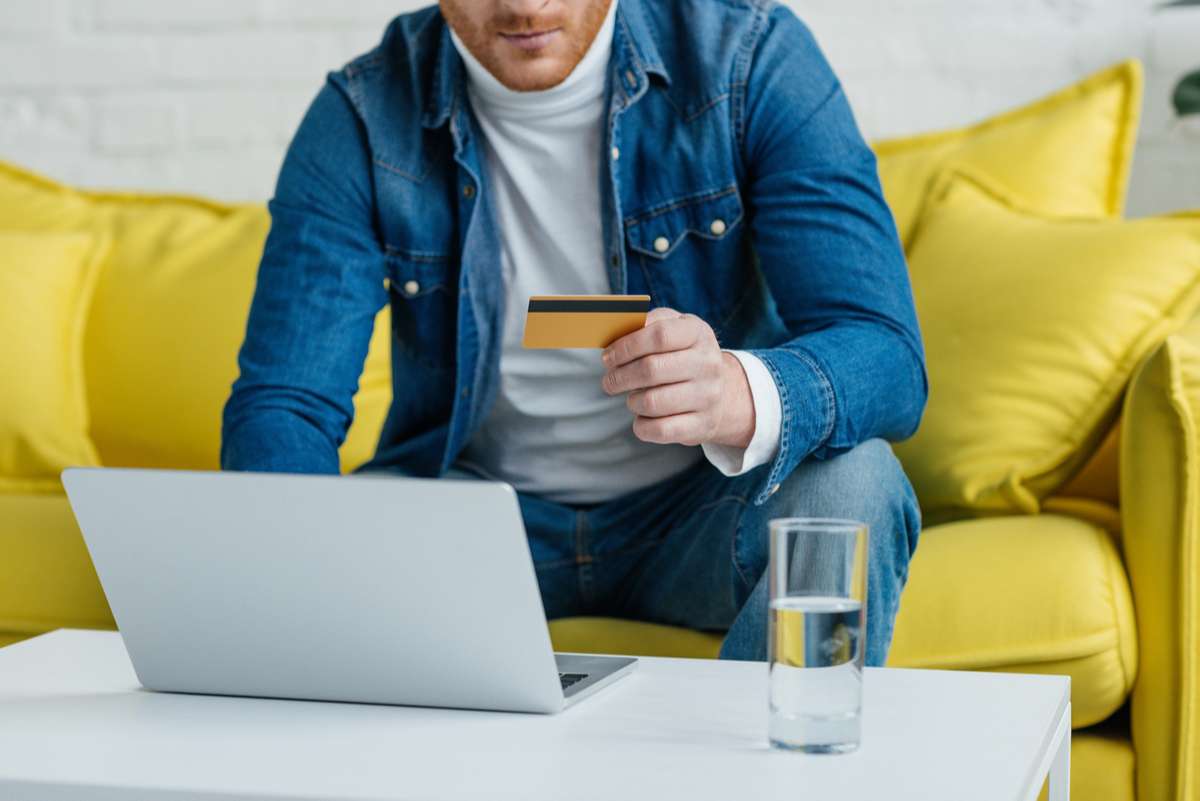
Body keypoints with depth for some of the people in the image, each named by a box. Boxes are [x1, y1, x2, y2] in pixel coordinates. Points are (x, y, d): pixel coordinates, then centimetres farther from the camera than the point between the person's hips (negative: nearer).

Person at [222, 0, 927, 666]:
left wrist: (742, 396, -45)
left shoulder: (752, 59, -12)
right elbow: (282, 404, -14)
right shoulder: (362, 118, -9)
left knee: (854, 480, -31)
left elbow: (889, 360, -21)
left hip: (703, 506, 0)